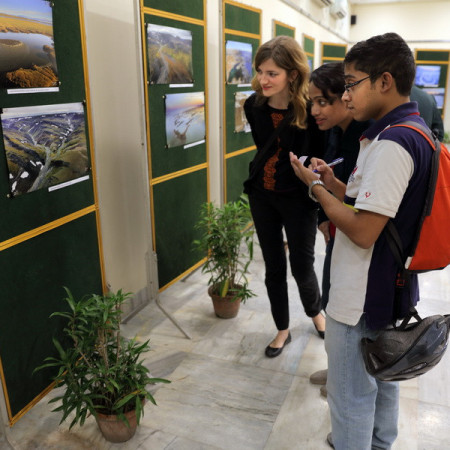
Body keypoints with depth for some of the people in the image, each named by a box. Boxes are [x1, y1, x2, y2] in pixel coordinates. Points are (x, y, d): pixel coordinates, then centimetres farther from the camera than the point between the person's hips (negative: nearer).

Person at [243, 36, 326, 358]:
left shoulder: (310, 110, -19)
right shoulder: (253, 105, -6)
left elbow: (321, 159, -11)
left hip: (298, 198, -4)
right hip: (262, 196, 4)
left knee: (302, 267, 8)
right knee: (274, 267, 13)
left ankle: (315, 312, 42)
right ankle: (283, 330, 33)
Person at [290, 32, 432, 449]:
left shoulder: (392, 144, -25)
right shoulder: (413, 133, 7)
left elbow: (363, 231, -27)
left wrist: (315, 186, -15)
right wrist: (333, 183, 2)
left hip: (361, 299, -10)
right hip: (389, 287, 10)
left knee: (351, 395, 9)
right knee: (382, 379, 27)